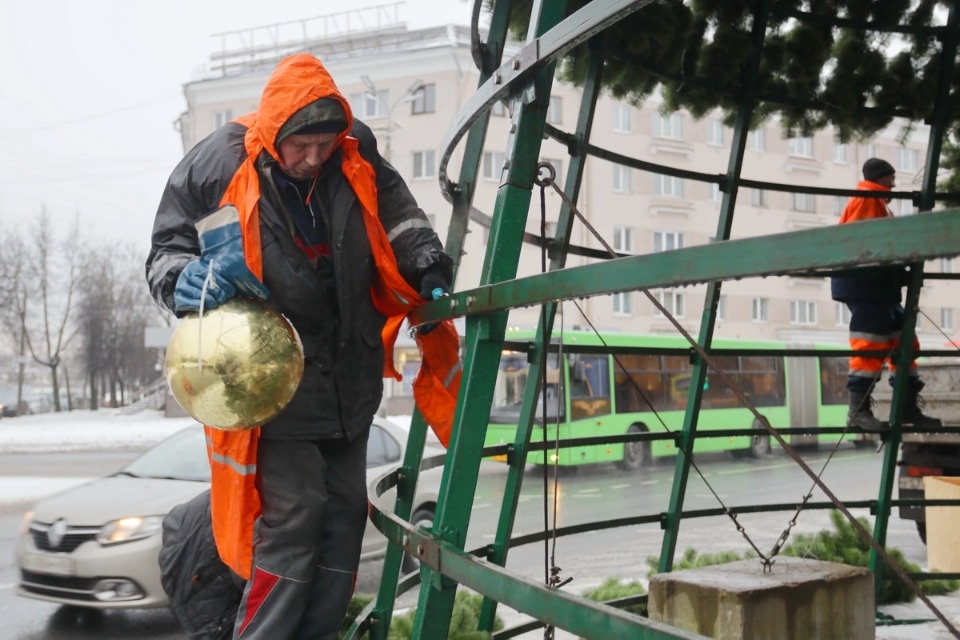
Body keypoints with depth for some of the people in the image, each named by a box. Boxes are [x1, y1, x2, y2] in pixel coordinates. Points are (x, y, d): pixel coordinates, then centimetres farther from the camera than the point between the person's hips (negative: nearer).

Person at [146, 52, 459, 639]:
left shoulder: (359, 161, -3)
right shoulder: (217, 168, -12)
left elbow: (401, 219, 10)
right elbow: (167, 252, -3)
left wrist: (428, 271, -5)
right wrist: (193, 281, -24)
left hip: (348, 381, 5)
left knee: (346, 510, 11)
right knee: (292, 514, -10)